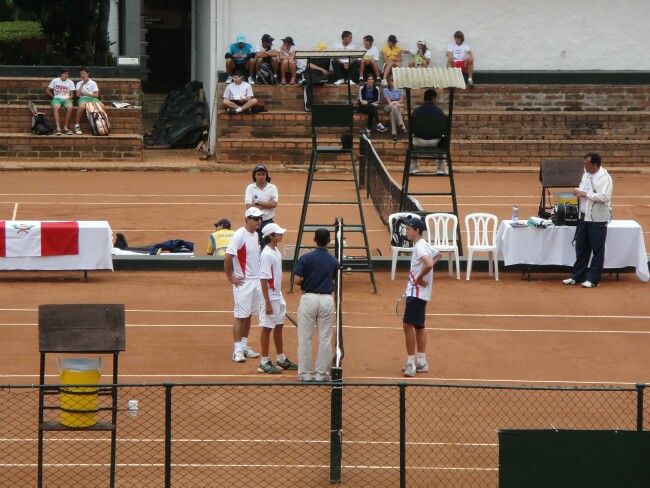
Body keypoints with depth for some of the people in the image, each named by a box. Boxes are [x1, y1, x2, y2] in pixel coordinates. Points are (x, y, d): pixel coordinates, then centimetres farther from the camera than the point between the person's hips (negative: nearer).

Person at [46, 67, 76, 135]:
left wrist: (68, 98, -11)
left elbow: (71, 94, 9)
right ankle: (58, 128, -41)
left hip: (66, 99, 1)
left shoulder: (70, 82, 8)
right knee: (56, 107, -37)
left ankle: (65, 127, -24)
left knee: (70, 107, -34)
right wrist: (54, 97, 1)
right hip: (57, 98, -1)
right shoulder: (55, 81, 4)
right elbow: (47, 91, 9)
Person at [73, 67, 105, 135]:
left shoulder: (93, 83, 12)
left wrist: (86, 93, -6)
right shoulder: (79, 83, 13)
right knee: (81, 107, -39)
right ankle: (77, 125, -27)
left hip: (92, 98, 1)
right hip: (83, 99, -1)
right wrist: (82, 84, -4)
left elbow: (96, 95, 5)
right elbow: (78, 94, -1)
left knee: (102, 106, -31)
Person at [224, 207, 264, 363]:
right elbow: (227, 257, -20)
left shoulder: (255, 235, 10)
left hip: (256, 281, 8)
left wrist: (259, 277, 14)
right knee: (240, 316, -5)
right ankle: (237, 350, -3)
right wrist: (231, 278, -15)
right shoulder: (239, 235, -16)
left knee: (249, 315, 13)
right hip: (243, 282, -8)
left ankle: (244, 346, 20)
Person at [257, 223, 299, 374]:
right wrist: (268, 303, -22)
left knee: (279, 326, 16)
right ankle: (264, 363, 6)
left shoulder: (276, 251, 8)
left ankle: (281, 359, 27)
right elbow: (263, 280, -21)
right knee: (267, 328, -1)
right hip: (270, 297, -9)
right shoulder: (267, 254, -20)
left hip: (278, 296, 9)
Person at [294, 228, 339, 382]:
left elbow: (297, 280, -12)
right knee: (325, 339, 7)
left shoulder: (305, 258, -7)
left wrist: (306, 283, 9)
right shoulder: (333, 261, 3)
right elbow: (335, 281, 11)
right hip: (327, 299, 2)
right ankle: (322, 373, 10)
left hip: (309, 298, -2)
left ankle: (305, 374, 6)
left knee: (305, 339, 5)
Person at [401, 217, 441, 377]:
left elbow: (429, 264, -34)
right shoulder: (424, 245, 12)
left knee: (408, 325, -11)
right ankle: (421, 363, 18)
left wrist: (419, 278, -20)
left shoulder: (420, 247, -17)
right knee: (418, 326, 14)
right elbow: (438, 255, 31)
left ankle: (411, 363, -11)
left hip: (416, 292, -10)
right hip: (419, 293, 10)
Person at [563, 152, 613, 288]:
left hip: (597, 219, -8)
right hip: (584, 216, 8)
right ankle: (577, 276, 22)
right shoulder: (586, 174, 9)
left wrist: (585, 194, -21)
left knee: (597, 250, 3)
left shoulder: (604, 178, -15)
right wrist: (578, 192, -2)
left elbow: (605, 197, -24)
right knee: (581, 248, 13)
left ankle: (593, 279, 10)